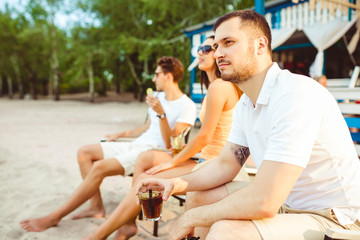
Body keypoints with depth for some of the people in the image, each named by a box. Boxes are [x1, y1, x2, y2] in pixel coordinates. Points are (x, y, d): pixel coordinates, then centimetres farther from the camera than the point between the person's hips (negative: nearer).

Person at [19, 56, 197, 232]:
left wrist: (161, 113, -29)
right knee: (84, 152, 2)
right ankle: (96, 207, 1)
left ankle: (55, 216, -11)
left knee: (100, 167, -26)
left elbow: (170, 145, -20)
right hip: (136, 145, 10)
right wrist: (121, 134, 26)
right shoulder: (158, 97, 16)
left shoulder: (187, 106, -12)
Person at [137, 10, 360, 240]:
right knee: (200, 197, 8)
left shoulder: (296, 95, -28)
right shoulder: (245, 104, 3)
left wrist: (192, 218, -18)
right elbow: (225, 164, 8)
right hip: (284, 201, 8)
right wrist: (180, 183, -10)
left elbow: (263, 202, -32)